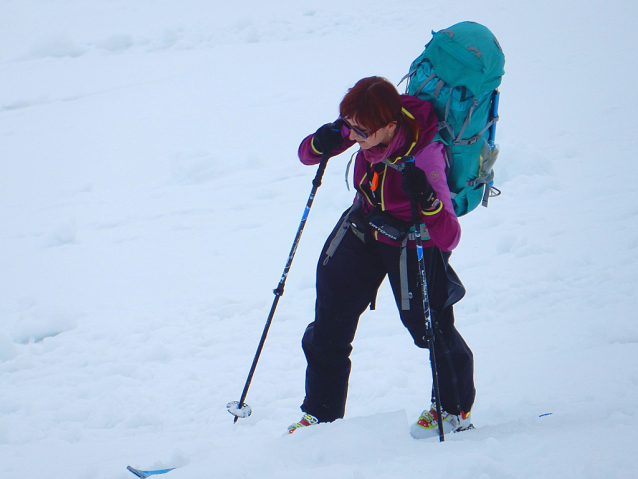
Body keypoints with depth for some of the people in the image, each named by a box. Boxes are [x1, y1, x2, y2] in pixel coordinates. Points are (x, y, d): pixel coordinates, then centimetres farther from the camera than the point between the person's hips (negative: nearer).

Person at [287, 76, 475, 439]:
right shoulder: (366, 126, -20)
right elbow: (308, 154, -3)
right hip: (365, 226, 6)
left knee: (430, 326, 4)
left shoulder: (424, 157, -36)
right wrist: (321, 144, -27)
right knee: (329, 326, 4)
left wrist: (426, 200, -55)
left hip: (411, 242, -5)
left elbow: (449, 238, -37)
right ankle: (321, 412, 20)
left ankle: (455, 409, 32)